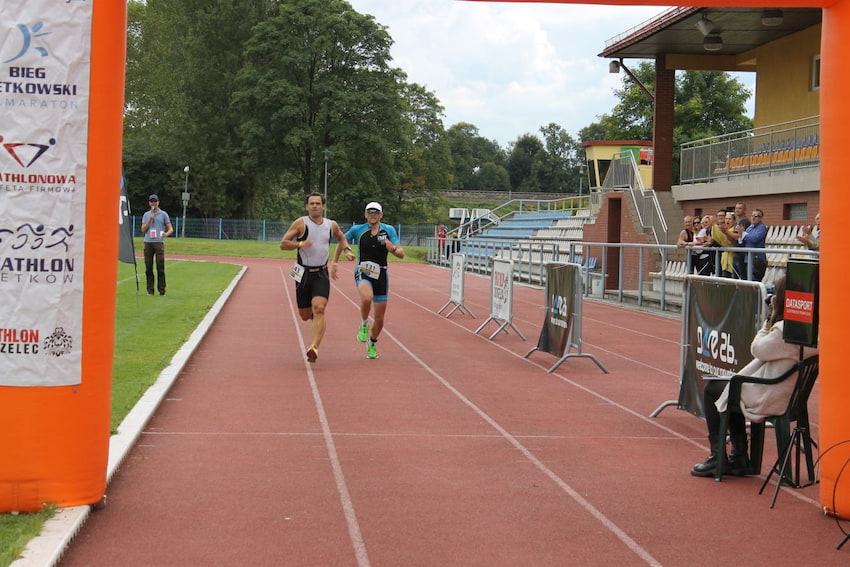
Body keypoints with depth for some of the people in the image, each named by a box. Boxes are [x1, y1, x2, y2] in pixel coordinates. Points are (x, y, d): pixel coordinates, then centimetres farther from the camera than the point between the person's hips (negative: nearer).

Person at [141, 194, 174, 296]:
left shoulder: (163, 214, 10)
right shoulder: (146, 215, 17)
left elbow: (171, 229, 6)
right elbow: (143, 230, 9)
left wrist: (166, 234, -17)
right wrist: (150, 220, -3)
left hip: (159, 242, -3)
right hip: (148, 242, 3)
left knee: (160, 266, -8)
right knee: (148, 267, 1)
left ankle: (162, 289, -4)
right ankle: (150, 290, 5)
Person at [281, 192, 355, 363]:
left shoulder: (331, 225, 7)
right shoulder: (301, 223, -4)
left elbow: (341, 238, 28)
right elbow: (283, 244, -7)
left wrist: (347, 250, 10)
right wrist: (300, 244, -23)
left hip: (321, 274, 1)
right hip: (303, 274, -1)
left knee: (319, 309, -21)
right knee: (305, 315, 6)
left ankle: (314, 348, -27)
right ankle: (318, 322, 44)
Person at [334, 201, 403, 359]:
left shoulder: (389, 230, 2)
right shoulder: (357, 230, 1)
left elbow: (401, 254, -2)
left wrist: (393, 249, -23)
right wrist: (334, 262, 15)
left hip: (381, 275, 2)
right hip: (363, 272, -2)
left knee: (379, 318, 5)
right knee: (367, 298, -37)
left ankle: (372, 343, 33)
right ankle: (363, 324, -8)